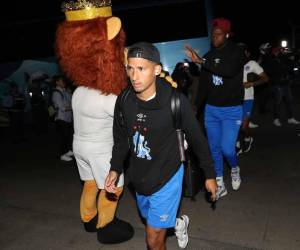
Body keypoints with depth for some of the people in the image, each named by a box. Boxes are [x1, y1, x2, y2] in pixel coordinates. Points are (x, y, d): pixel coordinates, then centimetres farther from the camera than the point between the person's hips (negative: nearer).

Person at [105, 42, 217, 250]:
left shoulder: (176, 101, -23)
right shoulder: (124, 101, -11)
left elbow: (197, 139, -10)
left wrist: (210, 174, -1)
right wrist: (115, 169, -5)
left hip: (166, 178, -5)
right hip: (139, 179, 5)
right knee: (153, 222, 28)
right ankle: (179, 223, 58)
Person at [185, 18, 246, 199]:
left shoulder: (237, 52, -7)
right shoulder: (209, 55, 7)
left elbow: (229, 70, -28)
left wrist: (201, 61, -30)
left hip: (231, 109, -4)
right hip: (211, 109, 5)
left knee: (227, 148, -10)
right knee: (214, 148, 7)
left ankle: (235, 169, 25)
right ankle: (219, 185, 21)